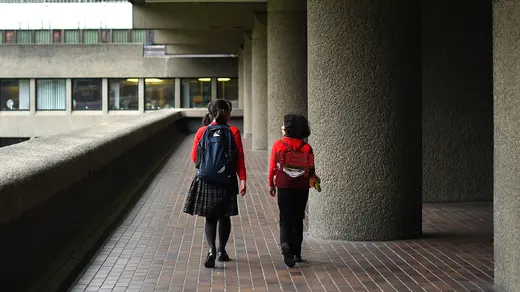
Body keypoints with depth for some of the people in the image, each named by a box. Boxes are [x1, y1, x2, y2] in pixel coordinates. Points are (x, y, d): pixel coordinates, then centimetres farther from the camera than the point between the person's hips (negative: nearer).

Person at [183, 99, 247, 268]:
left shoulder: (202, 132, -3)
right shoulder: (233, 132, -7)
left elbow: (194, 157, 5)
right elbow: (240, 159, -8)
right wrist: (242, 181, -6)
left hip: (205, 182, 1)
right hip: (226, 182, -1)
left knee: (210, 218, 7)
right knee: (224, 217, 16)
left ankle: (212, 250, -13)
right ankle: (222, 251, 24)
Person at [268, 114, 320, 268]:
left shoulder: (278, 145, -6)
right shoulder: (306, 147, -3)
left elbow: (273, 167, -2)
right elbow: (311, 170, 0)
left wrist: (271, 185, 11)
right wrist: (313, 180, 20)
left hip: (284, 187, -2)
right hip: (302, 187, 2)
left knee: (285, 218, 2)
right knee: (298, 219, 14)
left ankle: (285, 243, -25)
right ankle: (296, 253, 20)